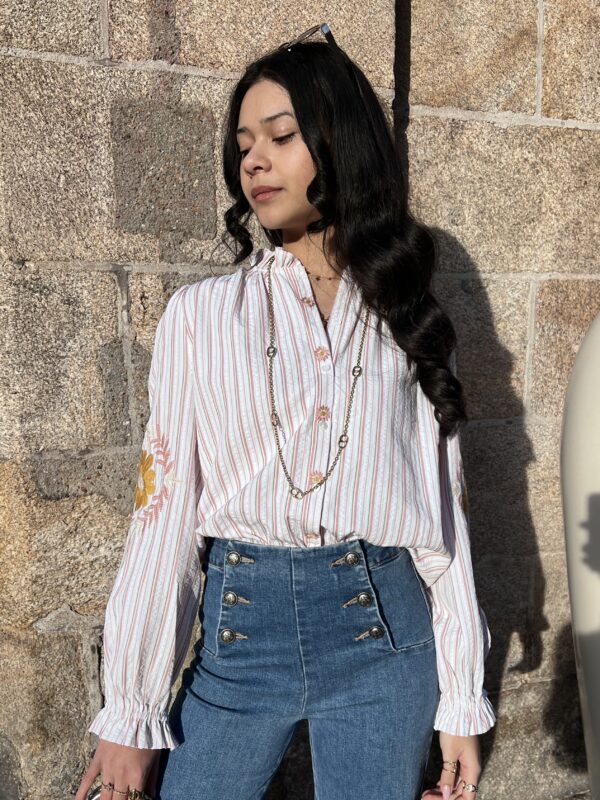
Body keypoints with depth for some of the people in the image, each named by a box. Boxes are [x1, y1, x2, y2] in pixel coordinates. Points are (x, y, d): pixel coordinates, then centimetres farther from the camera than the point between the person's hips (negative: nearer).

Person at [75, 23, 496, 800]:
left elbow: (441, 509, 3)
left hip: (387, 635, 1)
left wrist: (462, 701, 2)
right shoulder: (199, 314, 0)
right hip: (237, 626, 0)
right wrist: (130, 711, -3)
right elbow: (163, 509, -2)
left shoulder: (405, 317, 4)